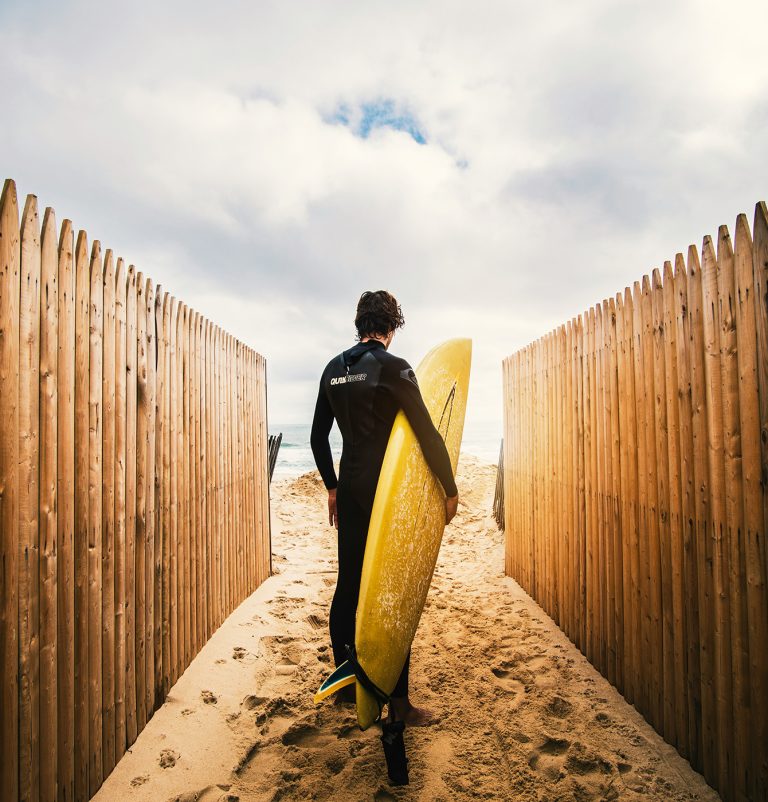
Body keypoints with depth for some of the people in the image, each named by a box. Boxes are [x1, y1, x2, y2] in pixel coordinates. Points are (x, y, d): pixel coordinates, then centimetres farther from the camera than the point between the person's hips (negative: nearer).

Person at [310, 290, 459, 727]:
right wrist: (451, 489, -6)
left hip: (350, 490, 7)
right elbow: (428, 433, -15)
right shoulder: (393, 367, -11)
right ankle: (399, 703, 11)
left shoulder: (334, 369, 9)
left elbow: (319, 436, 14)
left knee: (349, 584, 15)